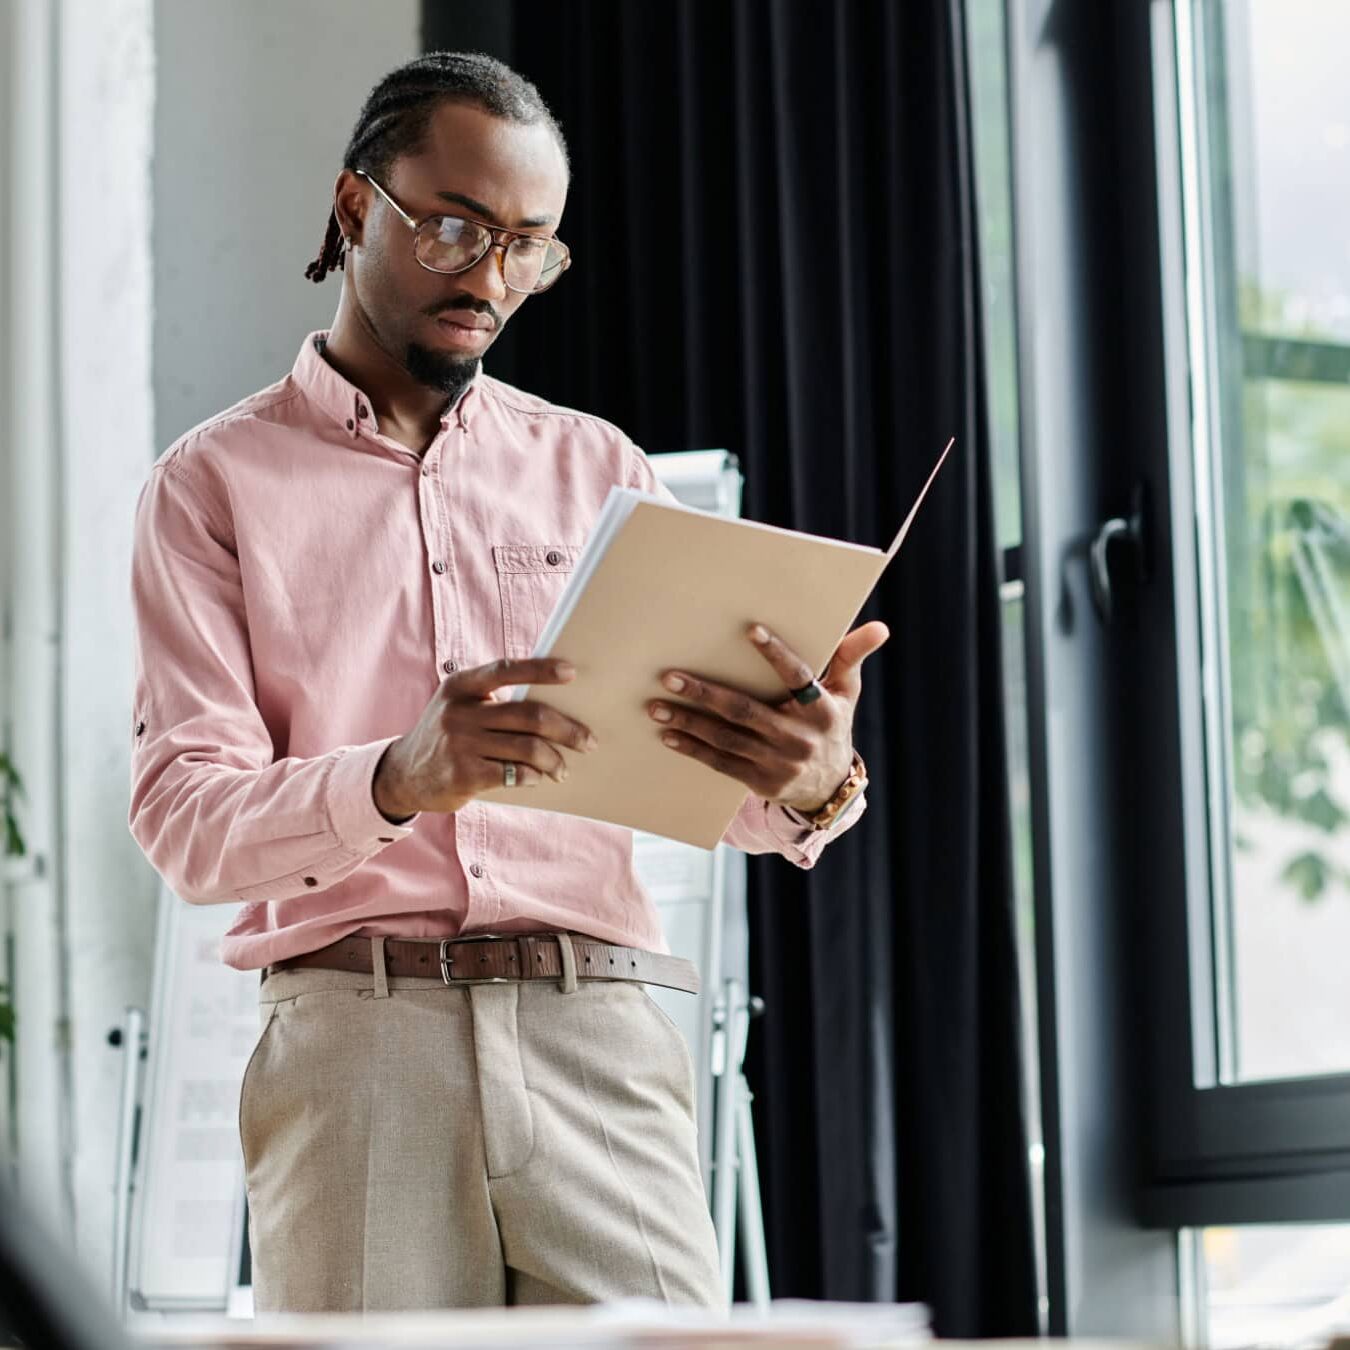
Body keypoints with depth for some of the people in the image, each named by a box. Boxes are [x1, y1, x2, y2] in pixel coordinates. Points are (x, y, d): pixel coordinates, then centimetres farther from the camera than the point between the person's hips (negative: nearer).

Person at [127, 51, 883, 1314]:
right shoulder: (214, 484, 9)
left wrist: (808, 781, -17)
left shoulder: (594, 468, 17)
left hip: (596, 1035, 2)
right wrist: (402, 780, -24)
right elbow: (186, 822, -3)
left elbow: (713, 771, 9)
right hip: (352, 1041, -2)